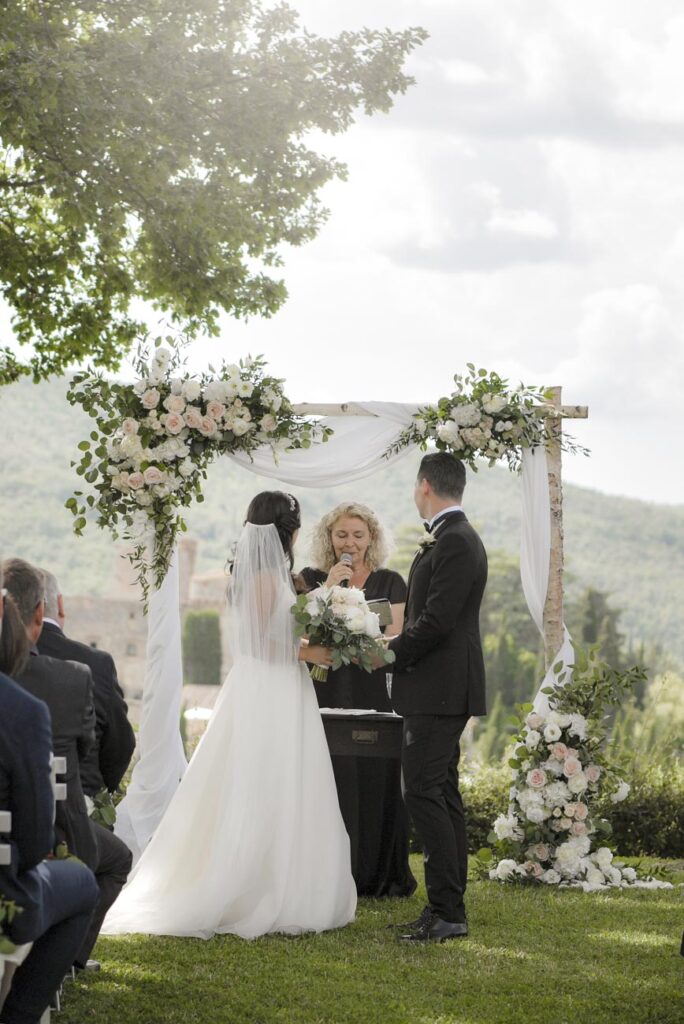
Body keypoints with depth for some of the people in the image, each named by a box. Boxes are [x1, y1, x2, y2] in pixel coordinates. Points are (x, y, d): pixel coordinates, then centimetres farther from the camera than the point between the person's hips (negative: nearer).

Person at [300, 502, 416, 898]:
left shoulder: (390, 583, 9)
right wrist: (329, 588, -11)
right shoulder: (312, 579, 9)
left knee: (376, 780, -1)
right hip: (325, 694, 0)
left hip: (374, 694, 0)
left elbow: (395, 638, 0)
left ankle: (380, 876, 9)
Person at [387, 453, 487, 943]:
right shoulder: (453, 538, 17)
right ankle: (449, 909, 16)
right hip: (440, 691, 11)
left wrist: (388, 653, -11)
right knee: (441, 795, 12)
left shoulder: (455, 541, -15)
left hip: (440, 690, -11)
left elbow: (436, 621, -21)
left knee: (425, 792, -12)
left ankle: (446, 911, -12)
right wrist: (397, 648, 11)